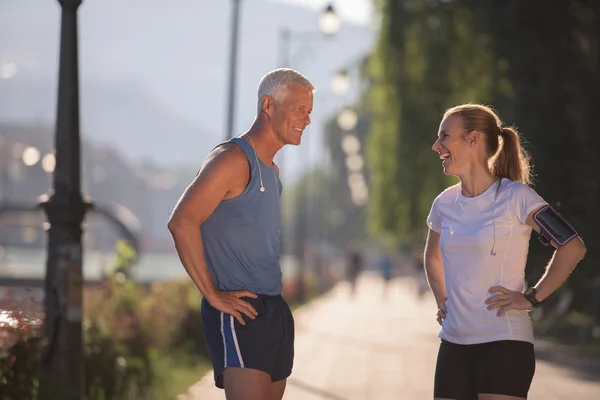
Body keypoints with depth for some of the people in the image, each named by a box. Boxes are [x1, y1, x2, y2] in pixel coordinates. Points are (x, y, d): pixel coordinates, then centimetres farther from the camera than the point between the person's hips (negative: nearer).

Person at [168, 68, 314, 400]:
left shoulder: (272, 171, 18)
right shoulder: (234, 159, -11)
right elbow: (181, 222, -22)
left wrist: (274, 303, 16)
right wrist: (212, 295, -19)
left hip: (274, 311, 9)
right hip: (240, 313, -9)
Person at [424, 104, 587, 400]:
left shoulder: (515, 197, -9)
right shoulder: (445, 203, 9)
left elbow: (572, 248, -11)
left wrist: (532, 298, -11)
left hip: (504, 344, -6)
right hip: (454, 344, 6)